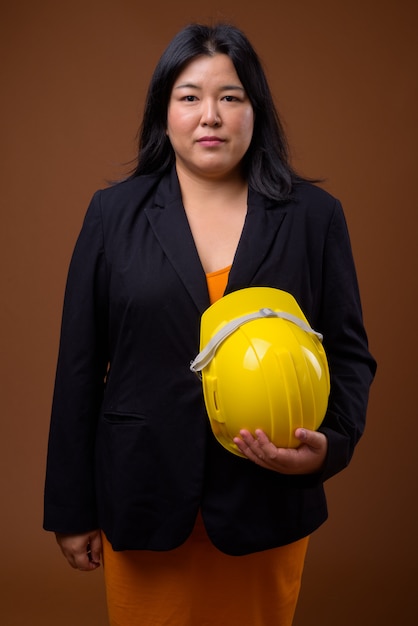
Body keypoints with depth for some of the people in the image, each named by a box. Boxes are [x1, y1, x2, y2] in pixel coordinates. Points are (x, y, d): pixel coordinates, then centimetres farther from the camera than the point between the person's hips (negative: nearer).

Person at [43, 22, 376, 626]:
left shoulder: (314, 215, -1)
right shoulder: (115, 212, -1)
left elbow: (350, 352, 3)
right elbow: (80, 366, 0)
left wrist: (330, 442, -16)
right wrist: (72, 509, 1)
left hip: (268, 505, 1)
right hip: (144, 504, 0)